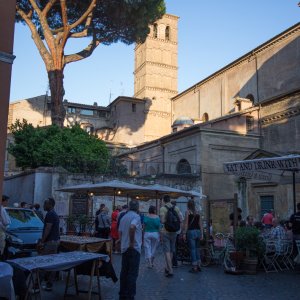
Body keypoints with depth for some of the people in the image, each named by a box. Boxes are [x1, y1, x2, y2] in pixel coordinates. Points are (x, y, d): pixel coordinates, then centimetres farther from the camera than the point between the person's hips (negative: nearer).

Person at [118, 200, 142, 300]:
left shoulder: (124, 217, 12)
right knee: (133, 273, -2)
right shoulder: (136, 216, -12)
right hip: (134, 248, -8)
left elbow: (120, 232, 15)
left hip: (124, 248, 8)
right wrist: (132, 242, -21)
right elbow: (132, 227, -30)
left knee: (124, 272, 14)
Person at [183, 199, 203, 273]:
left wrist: (184, 233, -6)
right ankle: (199, 265, 20)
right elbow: (200, 224, 10)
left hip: (191, 231, -6)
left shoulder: (187, 211, -5)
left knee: (192, 250, -1)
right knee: (197, 249, 16)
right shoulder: (198, 212, 10)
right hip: (198, 231, 6)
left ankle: (194, 267, 1)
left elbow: (186, 223, -9)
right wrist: (201, 234, 12)